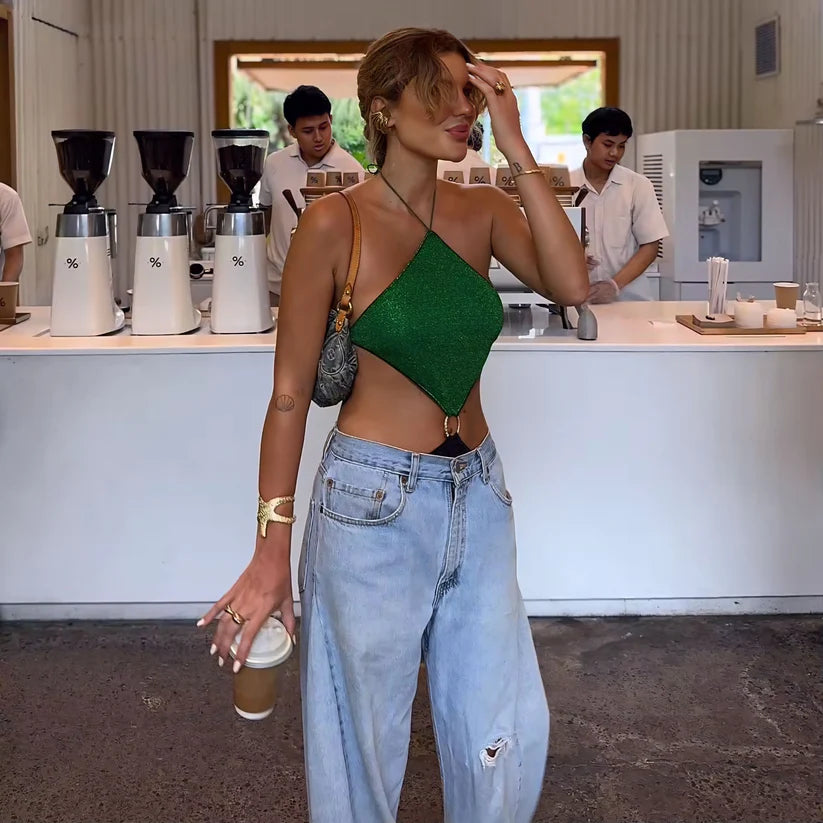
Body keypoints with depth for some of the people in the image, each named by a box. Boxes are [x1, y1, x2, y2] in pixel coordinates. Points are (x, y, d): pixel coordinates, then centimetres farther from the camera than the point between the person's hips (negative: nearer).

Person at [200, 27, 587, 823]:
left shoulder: (482, 210, 2)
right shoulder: (335, 222, -11)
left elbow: (571, 286, -16)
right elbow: (290, 392, -8)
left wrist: (515, 146, -15)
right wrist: (272, 547, -10)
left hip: (478, 494, 5)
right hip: (374, 503, -4)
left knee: (509, 735, 12)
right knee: (367, 740, 12)